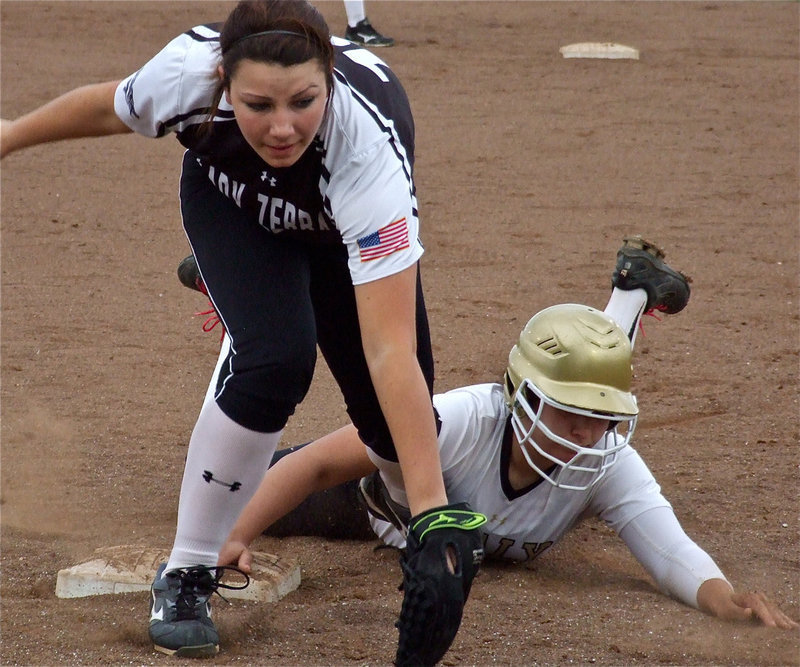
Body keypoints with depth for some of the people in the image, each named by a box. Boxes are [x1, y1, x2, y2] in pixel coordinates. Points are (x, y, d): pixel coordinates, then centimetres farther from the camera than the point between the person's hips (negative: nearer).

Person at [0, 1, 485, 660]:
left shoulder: (369, 145, -47)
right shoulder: (190, 70, -41)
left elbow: (391, 350, -50)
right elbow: (112, 107, -14)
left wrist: (435, 512, -56)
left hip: (346, 228, 0)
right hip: (230, 203, 0)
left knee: (398, 426, -2)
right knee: (275, 358, -29)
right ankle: (186, 575, -11)